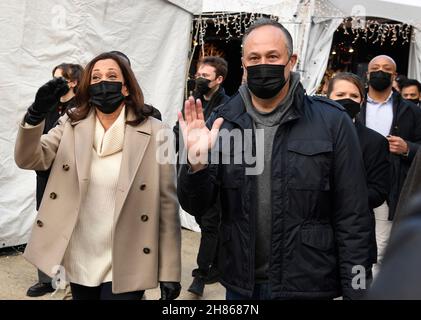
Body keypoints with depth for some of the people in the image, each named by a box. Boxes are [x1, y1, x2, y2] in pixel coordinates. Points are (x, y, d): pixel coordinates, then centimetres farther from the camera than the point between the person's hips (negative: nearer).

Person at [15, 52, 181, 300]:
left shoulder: (154, 133, -10)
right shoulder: (71, 124, 2)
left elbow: (167, 205, -9)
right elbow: (28, 159, -8)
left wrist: (170, 272, -8)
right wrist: (36, 113, -26)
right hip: (78, 263, 4)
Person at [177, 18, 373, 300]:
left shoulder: (332, 121, -9)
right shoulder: (222, 123, -2)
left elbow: (352, 218, -7)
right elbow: (196, 206, -3)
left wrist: (356, 291, -9)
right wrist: (197, 163, -21)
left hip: (308, 286, -2)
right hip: (240, 285, 3)